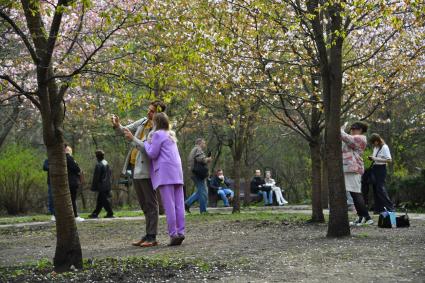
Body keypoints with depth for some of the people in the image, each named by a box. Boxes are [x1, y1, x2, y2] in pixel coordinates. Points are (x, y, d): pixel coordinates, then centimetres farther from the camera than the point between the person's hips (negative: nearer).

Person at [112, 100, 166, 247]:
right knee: (144, 204, 12)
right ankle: (148, 234, 19)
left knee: (150, 204, -4)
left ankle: (152, 237, -3)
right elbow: (123, 131, 12)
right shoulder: (143, 121, 9)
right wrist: (117, 125, -8)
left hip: (146, 170, -8)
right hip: (135, 169, 8)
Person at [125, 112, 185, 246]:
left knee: (169, 204, -9)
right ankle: (180, 232, 0)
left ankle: (173, 234, -13)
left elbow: (152, 153, -7)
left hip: (165, 171, -8)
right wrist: (133, 138, 26)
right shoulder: (170, 135, 24)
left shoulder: (158, 134, -3)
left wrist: (147, 142, 10)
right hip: (176, 172, 8)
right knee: (179, 204, 2)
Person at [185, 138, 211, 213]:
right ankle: (203, 211, -2)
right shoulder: (198, 149, -9)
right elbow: (200, 158, -26)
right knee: (203, 193, -5)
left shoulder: (193, 150, 24)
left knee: (199, 192, 17)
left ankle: (187, 204, 11)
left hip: (194, 173, 10)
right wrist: (207, 160, -8)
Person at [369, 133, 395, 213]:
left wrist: (376, 159, -21)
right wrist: (371, 158, 5)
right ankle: (378, 208, 10)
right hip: (374, 168, 8)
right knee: (375, 188, 6)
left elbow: (389, 160, -18)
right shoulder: (375, 147, 13)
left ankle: (390, 207, -10)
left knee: (380, 188, -13)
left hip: (381, 168, -8)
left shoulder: (384, 147, -11)